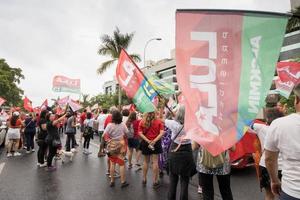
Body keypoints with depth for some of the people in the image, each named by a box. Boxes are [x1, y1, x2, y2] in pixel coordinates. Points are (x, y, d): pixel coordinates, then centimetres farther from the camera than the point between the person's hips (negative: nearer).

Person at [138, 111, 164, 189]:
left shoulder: (142, 122, -3)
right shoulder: (159, 122, -6)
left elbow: (140, 133, -10)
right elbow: (161, 133, -14)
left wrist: (147, 141, -15)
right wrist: (155, 140, -18)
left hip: (145, 143, 2)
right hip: (156, 143, -1)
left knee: (146, 161, 16)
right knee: (155, 162, 6)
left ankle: (144, 180, 29)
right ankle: (155, 182, 13)